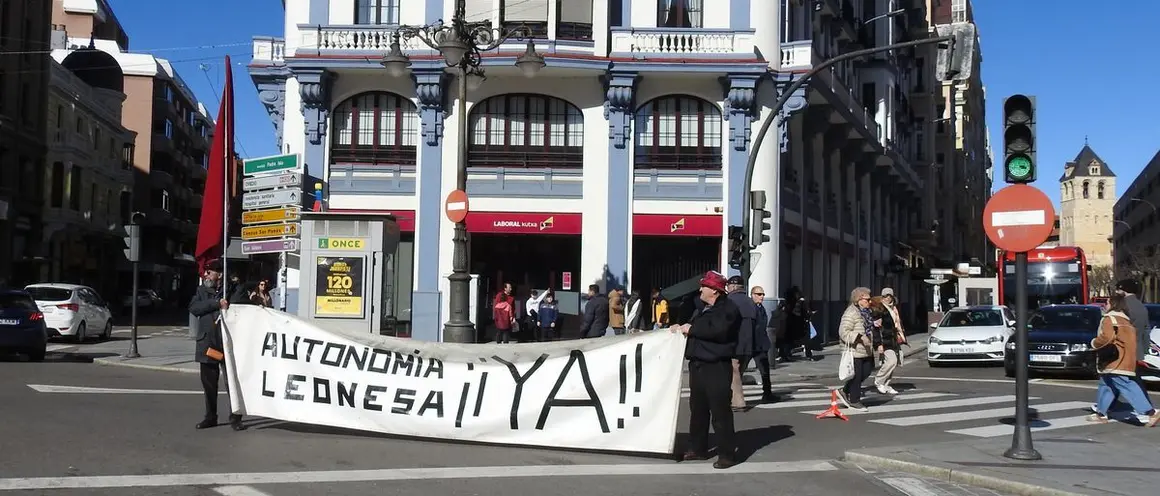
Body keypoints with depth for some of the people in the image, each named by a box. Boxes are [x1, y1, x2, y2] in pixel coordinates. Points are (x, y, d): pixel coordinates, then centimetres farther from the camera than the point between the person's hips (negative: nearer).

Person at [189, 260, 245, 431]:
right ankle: (210, 417, 21)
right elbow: (193, 308, -7)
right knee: (208, 383, 9)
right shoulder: (201, 290, 10)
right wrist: (217, 303, -15)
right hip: (207, 343, 3)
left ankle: (235, 418, 6)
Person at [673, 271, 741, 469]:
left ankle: (727, 454, -2)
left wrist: (691, 329, -16)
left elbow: (717, 331, -25)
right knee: (698, 408, 14)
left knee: (720, 411, -7)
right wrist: (681, 328, 9)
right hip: (698, 364, 10)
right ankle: (698, 449, 24)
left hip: (717, 367, -9)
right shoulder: (703, 309, 20)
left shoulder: (728, 309, -10)